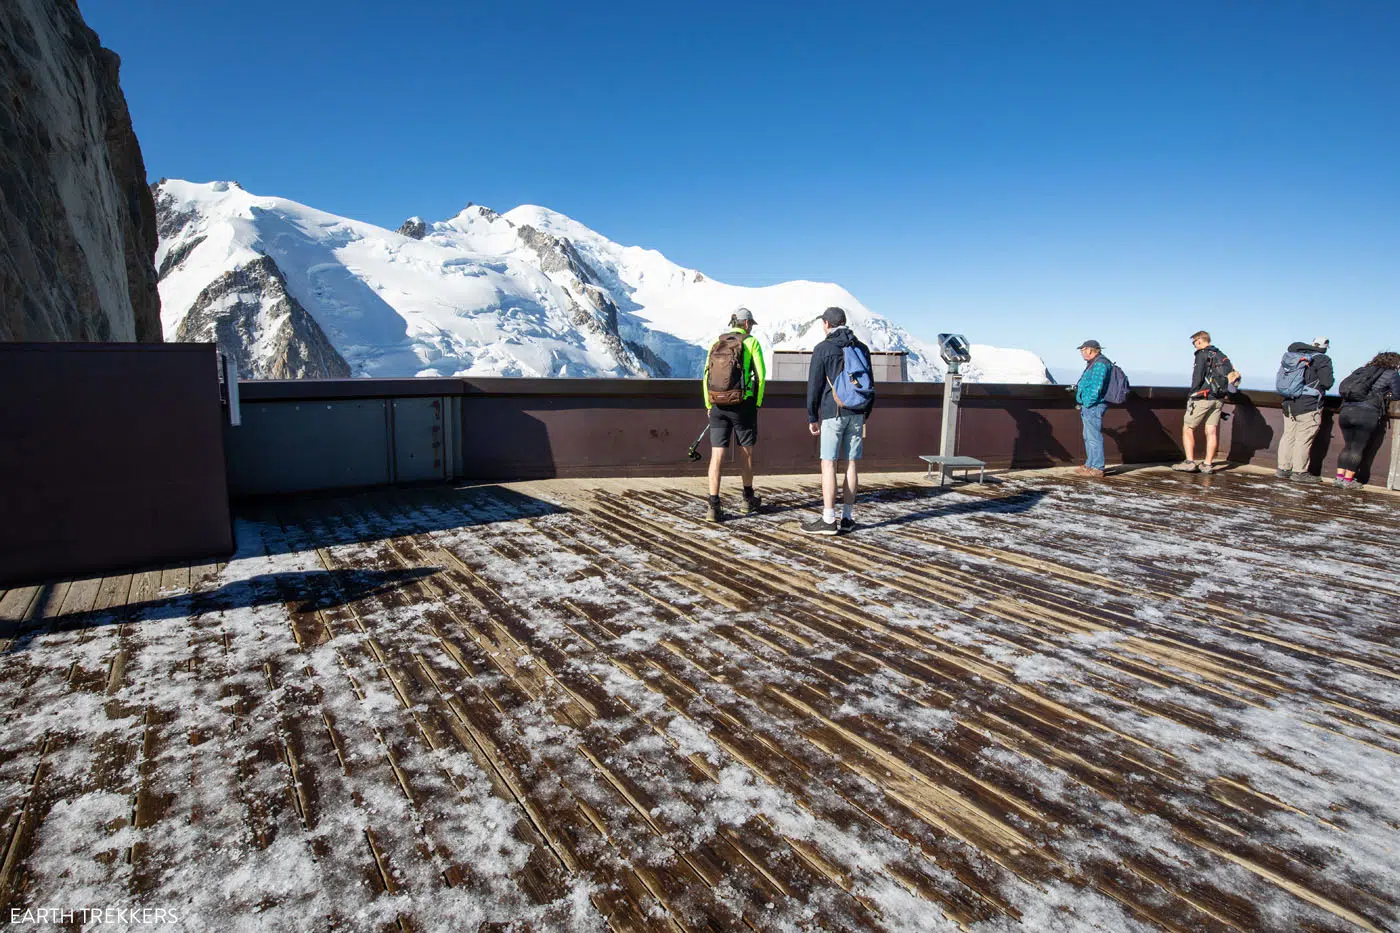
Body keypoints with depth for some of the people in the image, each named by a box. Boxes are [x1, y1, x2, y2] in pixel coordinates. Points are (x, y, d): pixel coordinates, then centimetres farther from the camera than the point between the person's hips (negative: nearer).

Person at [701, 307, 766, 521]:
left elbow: (706, 376, 8)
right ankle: (748, 498, 29)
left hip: (718, 405, 3)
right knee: (746, 450, 14)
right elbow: (760, 375, -5)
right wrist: (758, 403, 5)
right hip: (743, 405, -3)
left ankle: (714, 505, -7)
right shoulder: (751, 342, -1)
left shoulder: (717, 342, 9)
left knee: (717, 454, 0)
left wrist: (708, 405, 14)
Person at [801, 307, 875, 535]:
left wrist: (812, 417, 3)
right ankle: (848, 517, 12)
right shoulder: (862, 348, 11)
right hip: (856, 414, 5)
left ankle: (828, 519, -4)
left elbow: (814, 385, -4)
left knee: (828, 464, -3)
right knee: (851, 464, 7)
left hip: (833, 413, -5)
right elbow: (871, 384, 15)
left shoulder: (823, 349, -4)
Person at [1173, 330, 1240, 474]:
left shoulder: (1202, 354, -8)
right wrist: (1223, 390, 17)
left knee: (1188, 429, 0)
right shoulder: (1222, 356, 15)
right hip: (1218, 400, 7)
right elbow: (1234, 376, 12)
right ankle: (1208, 464, 6)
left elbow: (1198, 377, -16)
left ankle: (1190, 462, -7)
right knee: (1212, 431, 6)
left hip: (1203, 398, -7)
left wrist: (1191, 395, -8)